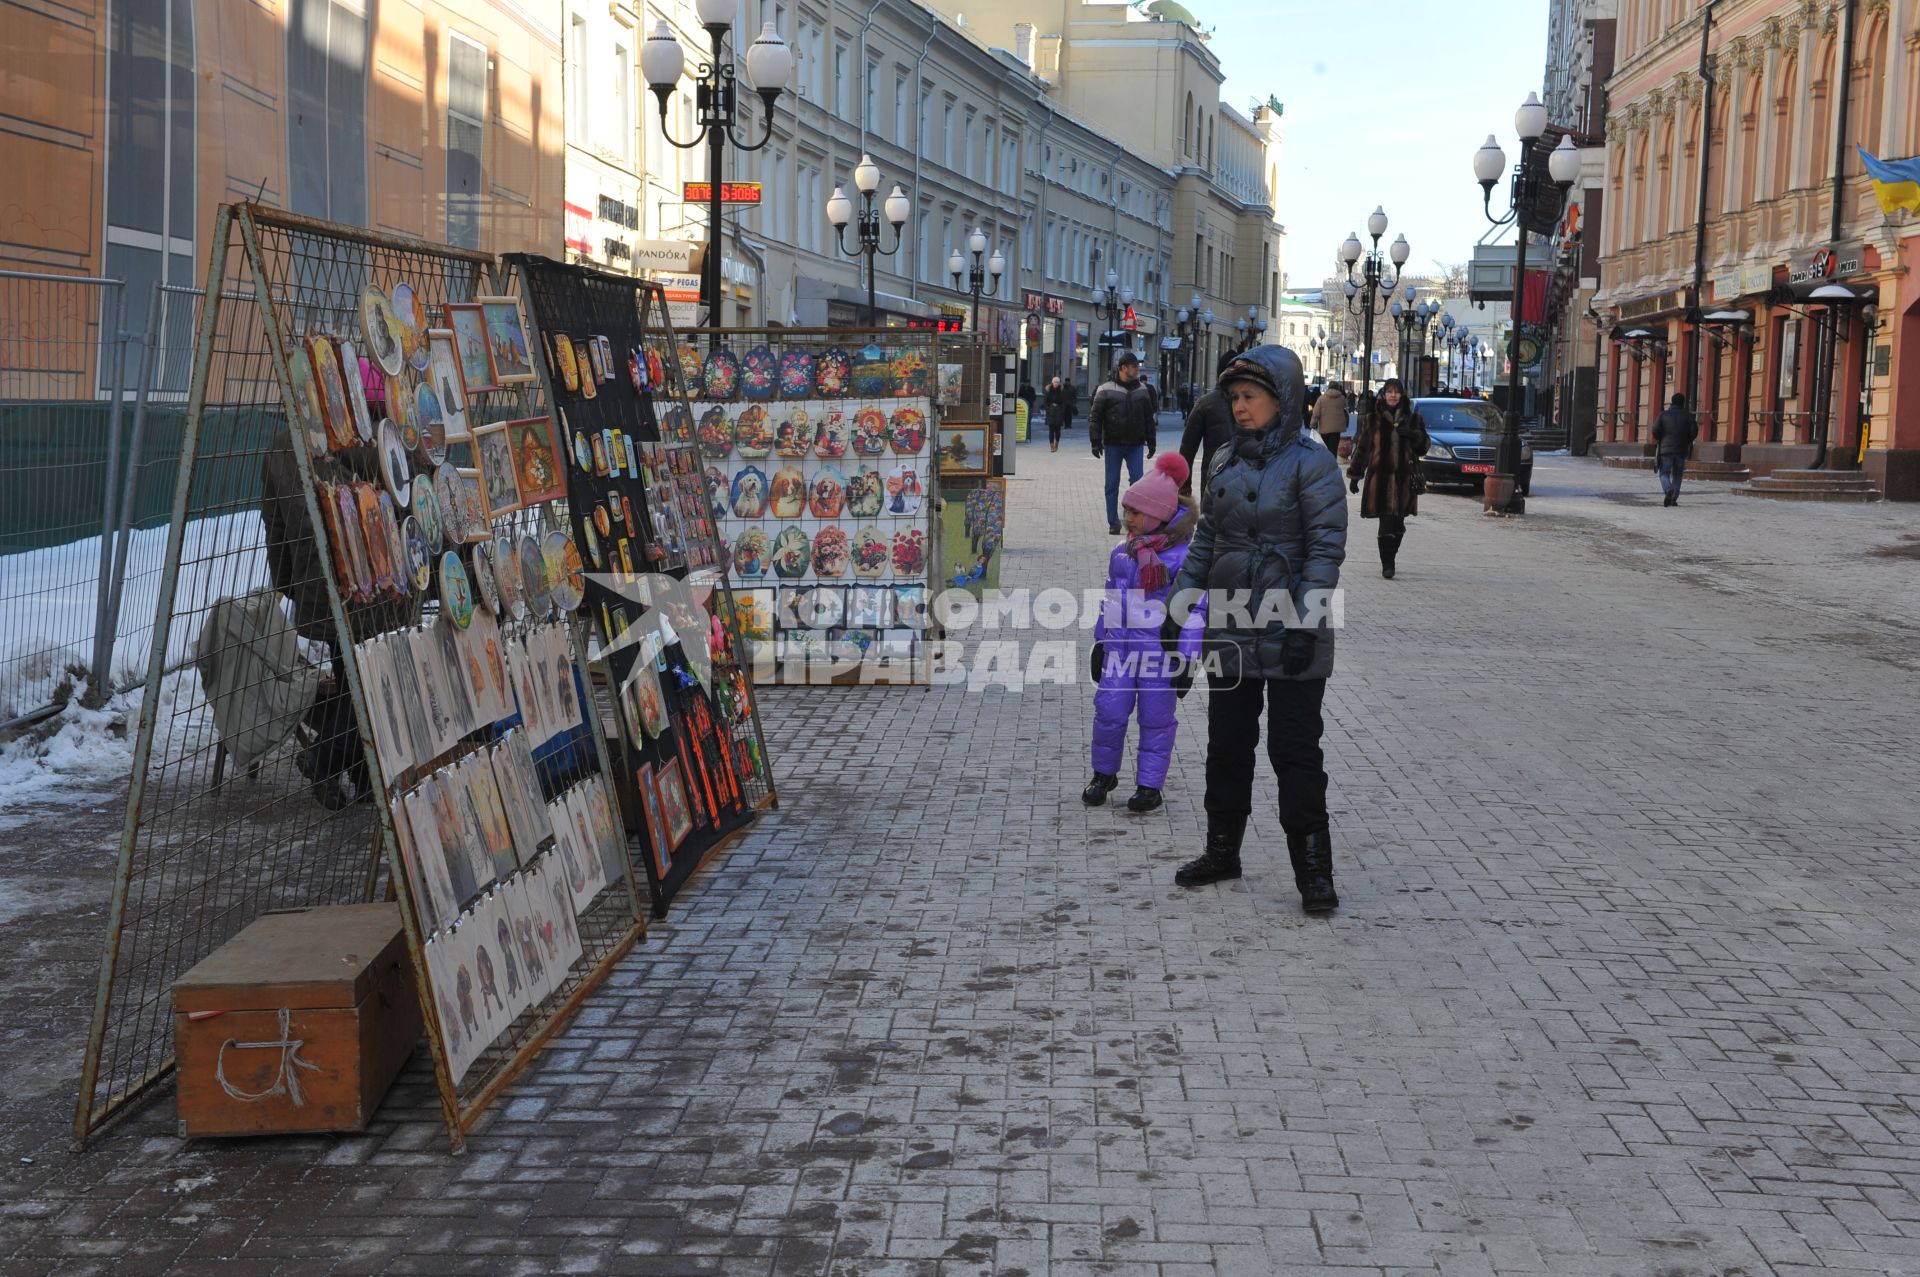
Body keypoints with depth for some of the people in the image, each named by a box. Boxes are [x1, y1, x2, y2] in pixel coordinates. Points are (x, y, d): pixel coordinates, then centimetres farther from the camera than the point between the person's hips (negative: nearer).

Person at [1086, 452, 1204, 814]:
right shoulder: (1121, 553, 8)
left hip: (1161, 651, -5)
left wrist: (1185, 659, -10)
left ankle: (1149, 785, 15)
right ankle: (1103, 774, 21)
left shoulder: (1183, 557, -11)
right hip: (1120, 646, 5)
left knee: (1156, 717, 4)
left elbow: (1194, 610, -9)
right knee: (1109, 710, 1)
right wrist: (1100, 643, 19)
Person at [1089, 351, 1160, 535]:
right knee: (1112, 485, 3)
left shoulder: (1142, 390, 7)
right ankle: (1113, 523, 11)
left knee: (1137, 481, -4)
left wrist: (1151, 442, 11)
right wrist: (1096, 442, -11)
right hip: (1113, 445, -2)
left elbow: (1149, 418, 13)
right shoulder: (1106, 391, -4)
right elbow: (1095, 418, -4)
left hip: (1135, 445, 2)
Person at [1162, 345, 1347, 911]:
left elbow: (1326, 549, -13)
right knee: (1226, 746, 14)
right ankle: (1222, 851, 28)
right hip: (1229, 631, 6)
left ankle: (1313, 868, 7)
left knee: (1295, 751, -2)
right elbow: (1205, 542, 15)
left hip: (1290, 636, -6)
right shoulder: (1227, 461, 9)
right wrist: (1177, 608, 12)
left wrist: (1305, 625, -20)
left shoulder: (1311, 463, -10)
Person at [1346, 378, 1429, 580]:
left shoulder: (1412, 418, 10)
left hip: (1404, 478, 2)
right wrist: (1354, 474, 6)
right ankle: (1387, 565, -4)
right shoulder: (1372, 418, 6)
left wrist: (1412, 435, -9)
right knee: (1387, 523, -9)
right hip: (1380, 477, -2)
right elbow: (1362, 446, 9)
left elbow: (1423, 447, 12)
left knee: (1398, 524, 2)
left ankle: (1388, 562, 17)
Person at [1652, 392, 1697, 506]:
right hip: (1681, 450, 1)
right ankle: (1674, 499, 6)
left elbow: (1655, 430, -7)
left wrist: (1658, 440, 11)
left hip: (1666, 449, -1)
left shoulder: (1664, 415, 2)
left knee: (1664, 473, 3)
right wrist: (1688, 441, 13)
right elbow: (1694, 430, -4)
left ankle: (1668, 490, -25)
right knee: (1677, 475, 11)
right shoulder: (1687, 416, 4)